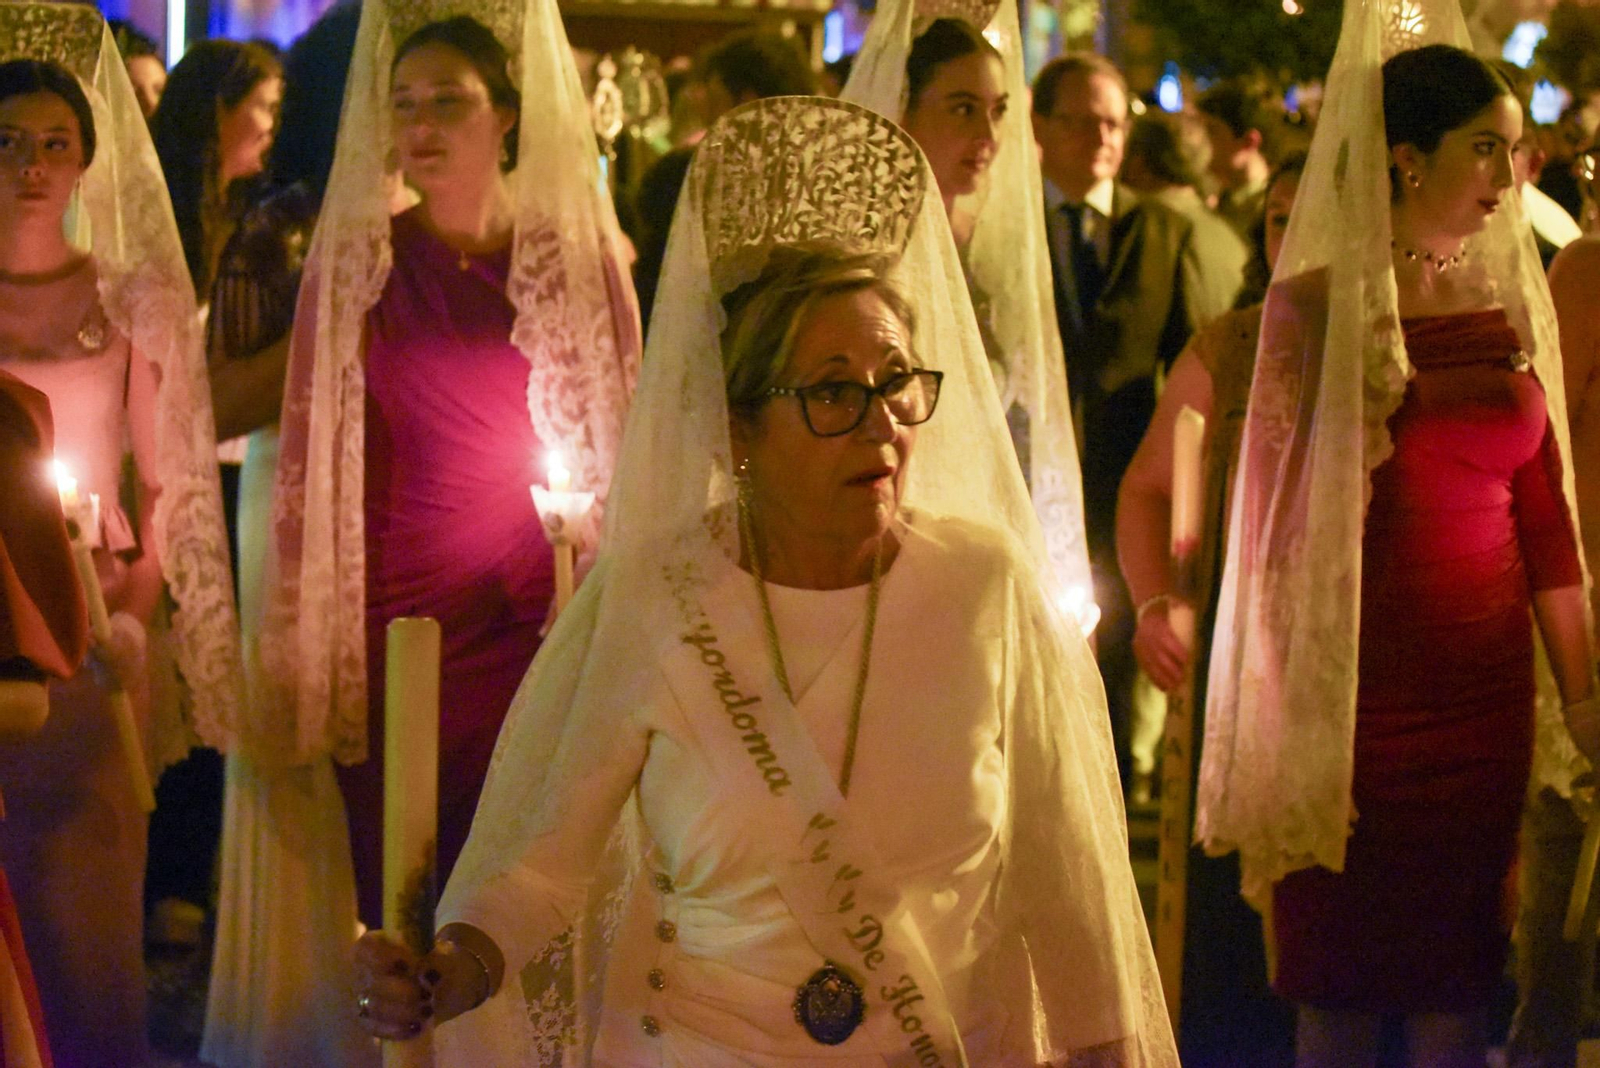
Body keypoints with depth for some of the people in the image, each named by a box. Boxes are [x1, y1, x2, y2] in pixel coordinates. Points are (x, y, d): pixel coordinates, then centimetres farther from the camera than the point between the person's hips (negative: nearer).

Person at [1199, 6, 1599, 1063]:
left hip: (1486, 684, 4)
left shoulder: (1511, 303, 7)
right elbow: (1281, 509, -3)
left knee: (1458, 976, 7)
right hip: (1356, 685, -4)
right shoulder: (1315, 306, -6)